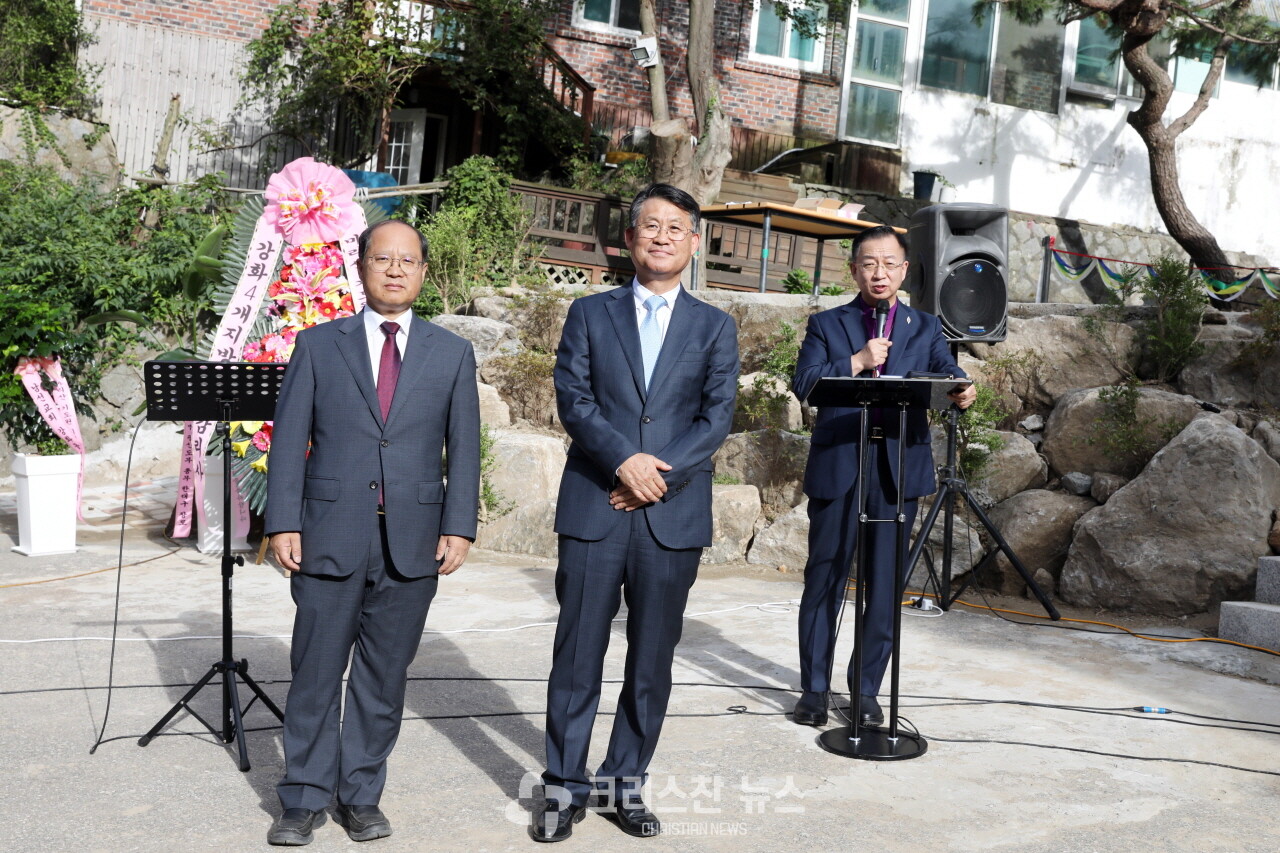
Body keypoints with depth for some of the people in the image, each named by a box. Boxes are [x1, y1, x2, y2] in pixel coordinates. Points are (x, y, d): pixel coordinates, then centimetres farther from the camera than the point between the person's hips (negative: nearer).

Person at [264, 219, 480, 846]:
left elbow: (464, 449, 6)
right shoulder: (318, 345, 6)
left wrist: (459, 527, -3)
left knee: (384, 676, 8)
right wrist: (283, 524, -5)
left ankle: (361, 796, 21)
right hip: (330, 538, -1)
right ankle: (304, 800, 18)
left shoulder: (452, 354, 9)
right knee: (316, 673, 4)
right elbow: (289, 439, 3)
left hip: (412, 544, 1)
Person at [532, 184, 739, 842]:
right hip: (593, 509, -1)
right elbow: (573, 400, -1)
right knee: (578, 654, 3)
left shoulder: (715, 328, 11)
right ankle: (564, 788, 15)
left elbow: (718, 416, 1)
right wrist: (625, 460, -16)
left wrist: (662, 474, -12)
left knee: (652, 661, 8)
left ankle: (625, 784, 22)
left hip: (673, 516, 1)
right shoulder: (590, 314, 10)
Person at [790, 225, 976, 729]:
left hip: (900, 469, 1)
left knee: (885, 586, 5)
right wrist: (857, 361, -14)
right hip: (837, 466, -1)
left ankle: (867, 690, 18)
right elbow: (804, 384, -4)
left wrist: (960, 393, -23)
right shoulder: (826, 325, 10)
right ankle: (814, 688, 16)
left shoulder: (925, 328, 14)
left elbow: (947, 377, -1)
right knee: (825, 580, 4)